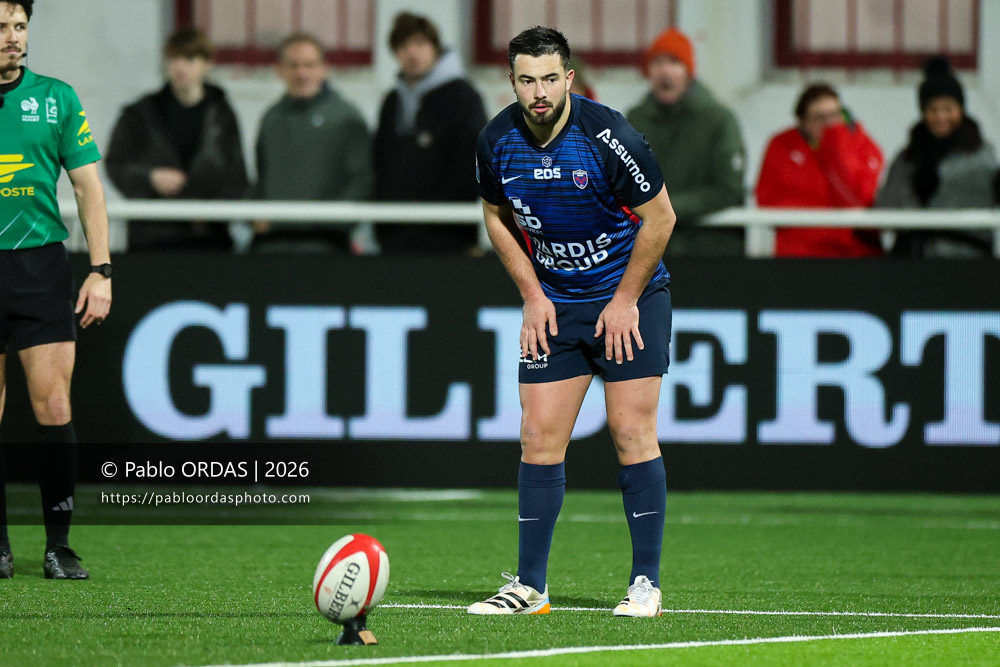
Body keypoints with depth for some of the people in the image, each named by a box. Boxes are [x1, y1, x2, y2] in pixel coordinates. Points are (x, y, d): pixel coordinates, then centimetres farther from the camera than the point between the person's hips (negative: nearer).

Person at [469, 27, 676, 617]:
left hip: (630, 296, -4)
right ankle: (530, 586, 4)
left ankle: (646, 583, 0)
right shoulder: (497, 142, -8)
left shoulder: (607, 135, -21)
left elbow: (660, 218, -12)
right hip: (552, 305, 4)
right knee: (540, 437, -1)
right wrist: (532, 294, 2)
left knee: (632, 432, -7)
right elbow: (497, 216, 10)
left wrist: (625, 299, -11)